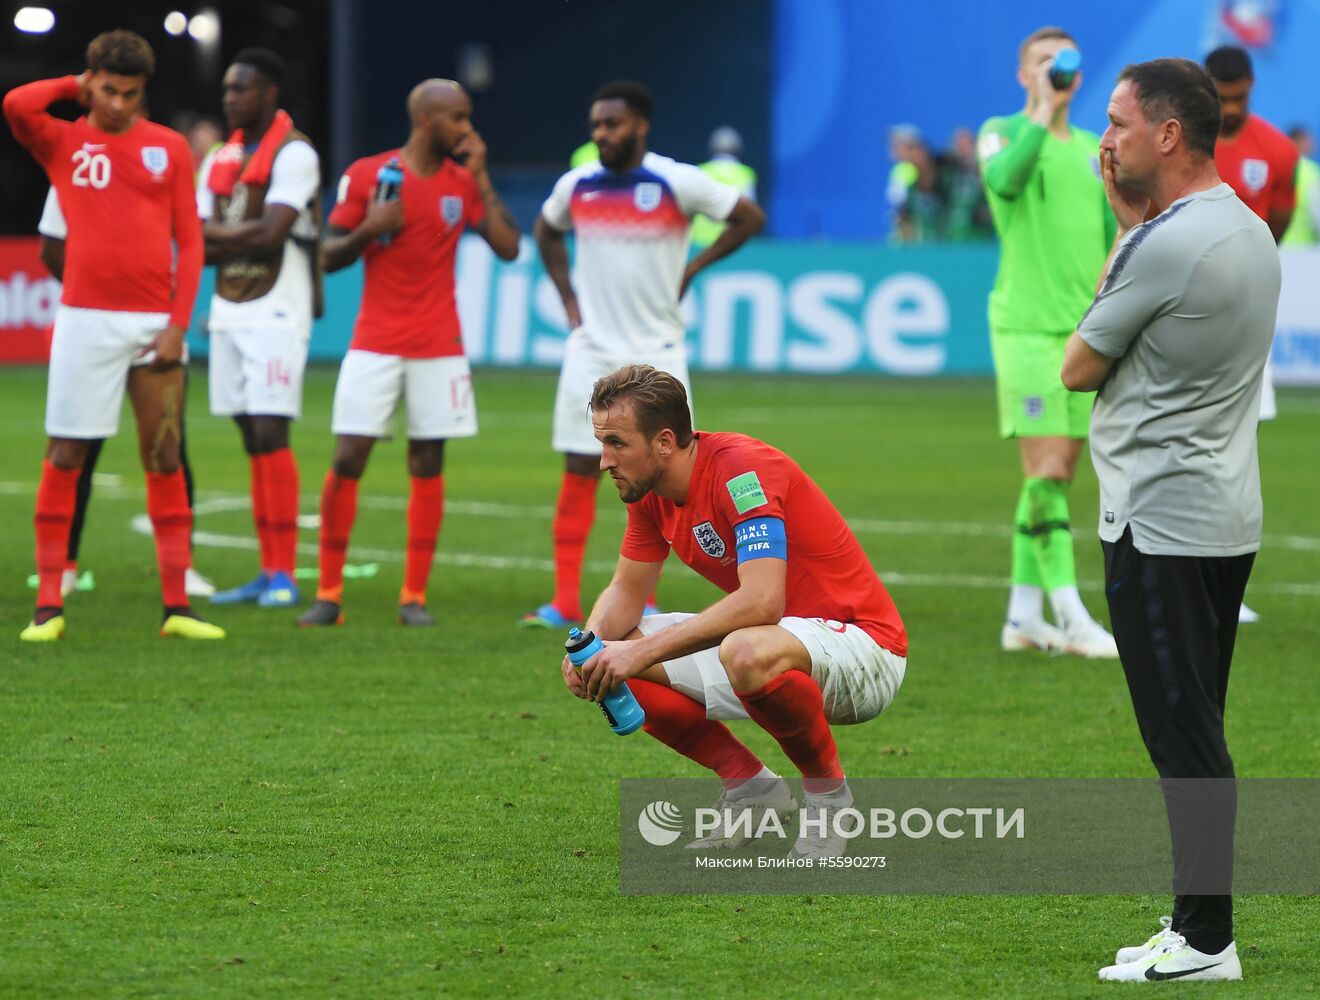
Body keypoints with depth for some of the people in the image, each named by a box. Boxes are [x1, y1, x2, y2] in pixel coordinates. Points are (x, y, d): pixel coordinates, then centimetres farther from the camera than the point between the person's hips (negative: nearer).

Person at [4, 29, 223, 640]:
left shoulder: (168, 148, 7)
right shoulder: (62, 142, 4)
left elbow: (190, 242, 6)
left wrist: (179, 324, -3)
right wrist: (75, 87, -1)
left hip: (155, 324, 1)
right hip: (86, 320, -1)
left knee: (164, 461, 3)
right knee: (64, 458, -3)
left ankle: (176, 606, 6)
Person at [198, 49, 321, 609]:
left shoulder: (293, 154, -8)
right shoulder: (219, 161, 15)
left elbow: (270, 233, -18)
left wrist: (215, 235, -4)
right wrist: (243, 241, -10)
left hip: (275, 312, -7)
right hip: (229, 310, 7)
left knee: (270, 434, -11)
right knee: (252, 439, 7)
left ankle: (285, 574, -9)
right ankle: (268, 571, 10)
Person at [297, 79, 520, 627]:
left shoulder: (466, 182, 6)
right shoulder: (365, 175, -2)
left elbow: (508, 247, -4)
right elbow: (330, 256, 2)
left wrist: (480, 177, -4)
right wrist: (369, 229, -16)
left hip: (439, 349, 2)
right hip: (375, 345, -2)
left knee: (428, 464, 1)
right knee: (347, 459, -7)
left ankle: (415, 596, 7)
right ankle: (328, 595, 1)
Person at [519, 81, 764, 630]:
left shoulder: (678, 183, -9)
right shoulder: (577, 186, 3)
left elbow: (750, 217, -1)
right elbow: (546, 232, 23)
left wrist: (690, 270, -4)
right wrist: (568, 299, 12)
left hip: (656, 352, -3)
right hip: (592, 350, 3)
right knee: (579, 472, -1)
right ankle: (565, 601, 0)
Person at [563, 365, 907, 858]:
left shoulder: (741, 467, -25)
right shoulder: (650, 490, 1)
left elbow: (761, 600, -36)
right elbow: (626, 590, 10)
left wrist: (644, 651, -35)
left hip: (861, 641, -9)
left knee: (748, 653, -41)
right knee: (616, 659, 0)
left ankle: (827, 793, -14)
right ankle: (752, 787, 10)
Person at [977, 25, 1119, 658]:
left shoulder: (1093, 149, 17)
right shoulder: (1002, 133, 0)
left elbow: (1113, 238, 22)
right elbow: (1005, 179, -24)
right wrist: (1043, 113, -22)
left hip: (1085, 330, 6)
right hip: (1026, 326, -6)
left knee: (1056, 473, 7)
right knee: (1046, 470, -11)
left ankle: (1023, 615, 12)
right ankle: (1070, 616, -14)